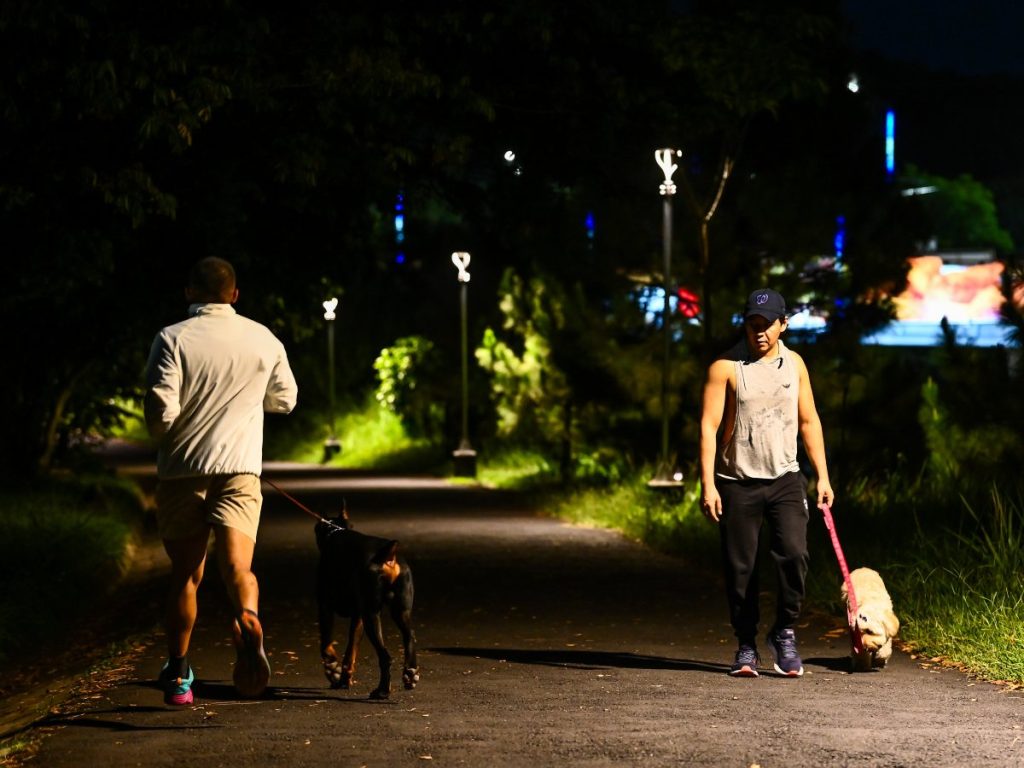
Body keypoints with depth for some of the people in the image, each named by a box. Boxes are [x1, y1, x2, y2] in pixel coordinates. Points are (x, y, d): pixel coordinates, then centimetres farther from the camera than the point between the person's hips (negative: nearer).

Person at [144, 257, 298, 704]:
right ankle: (247, 621, -44)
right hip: (239, 468, 1)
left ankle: (177, 676, 18)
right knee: (237, 563, -12)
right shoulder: (263, 340, 6)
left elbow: (161, 411, -13)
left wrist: (162, 439, 9)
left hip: (181, 470, 0)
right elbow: (284, 400, 21)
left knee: (185, 575, 12)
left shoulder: (173, 339, -4)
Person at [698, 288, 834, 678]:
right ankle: (746, 647, 15)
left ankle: (784, 632, 3)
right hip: (738, 482, -2)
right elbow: (708, 426, -8)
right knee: (740, 568, 2)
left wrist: (823, 476, 10)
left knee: (794, 554, -15)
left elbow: (809, 421, 15)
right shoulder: (725, 367, -5)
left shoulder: (794, 363, 9)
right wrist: (708, 485, -15)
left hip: (785, 479, 2)